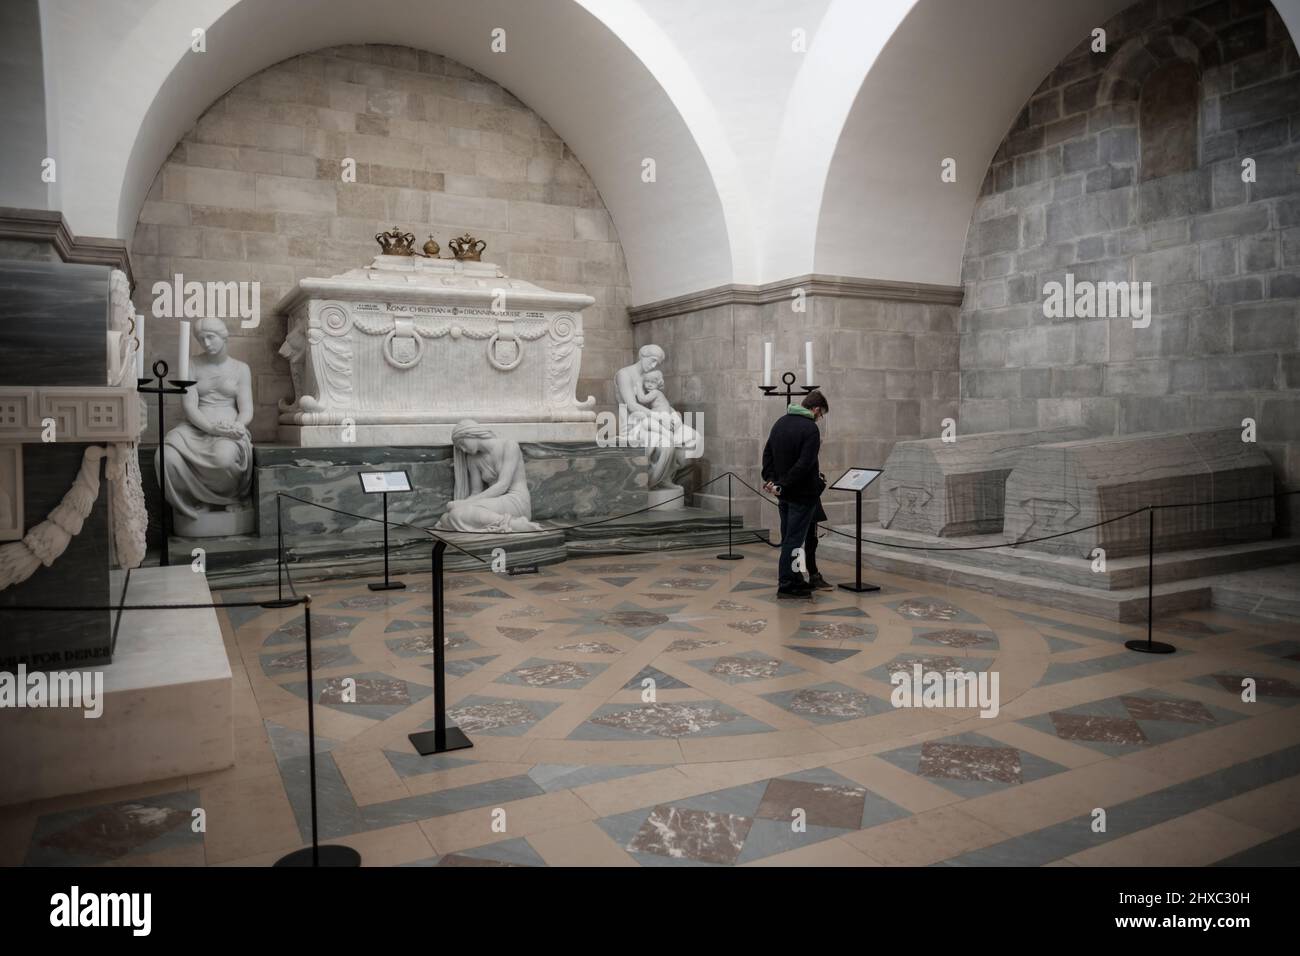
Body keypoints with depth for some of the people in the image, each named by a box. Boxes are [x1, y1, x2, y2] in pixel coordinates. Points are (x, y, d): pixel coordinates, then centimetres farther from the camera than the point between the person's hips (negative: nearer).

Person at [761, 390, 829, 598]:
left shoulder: (780, 422, 9)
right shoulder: (810, 429, -16)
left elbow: (768, 453, 11)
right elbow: (804, 464, -23)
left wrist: (769, 478, 4)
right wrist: (782, 485, -18)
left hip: (783, 494, 8)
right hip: (802, 494, -8)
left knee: (788, 538, 15)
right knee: (794, 539, -3)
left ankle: (793, 579, 23)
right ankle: (787, 585, 2)